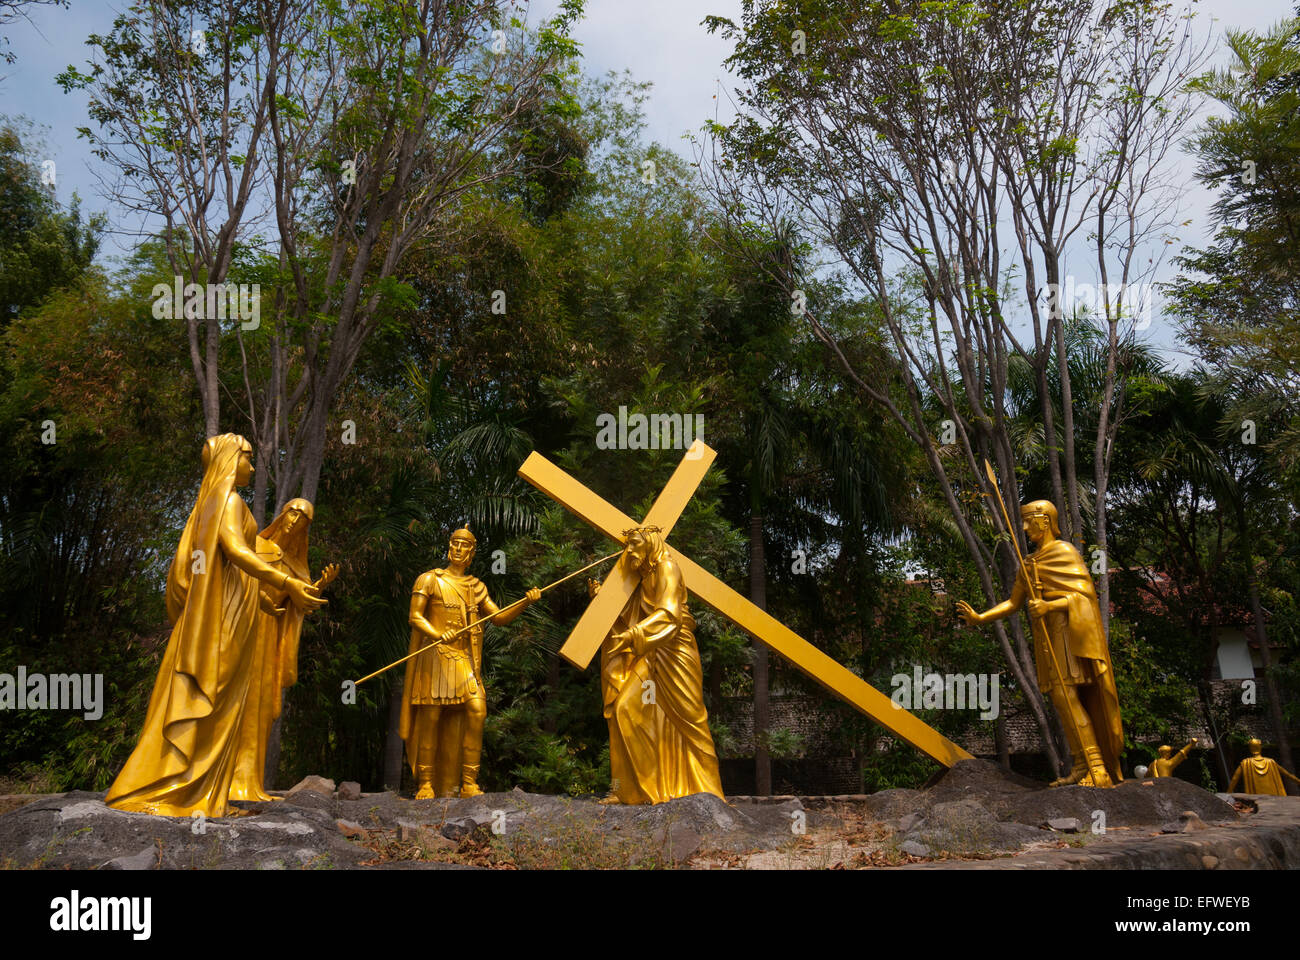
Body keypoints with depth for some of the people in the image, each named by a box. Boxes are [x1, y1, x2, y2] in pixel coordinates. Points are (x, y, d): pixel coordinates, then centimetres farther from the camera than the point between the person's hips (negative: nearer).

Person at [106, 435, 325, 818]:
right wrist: (287, 583, -30)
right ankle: (157, 795, -7)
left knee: (202, 708, 7)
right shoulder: (229, 500, -8)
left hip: (210, 615, 10)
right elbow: (235, 549, -24)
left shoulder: (210, 503, 20)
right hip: (225, 617, -10)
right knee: (209, 709, -8)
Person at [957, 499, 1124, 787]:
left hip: (1068, 632, -8)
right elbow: (1014, 603, 23)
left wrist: (1050, 606, -24)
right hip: (1047, 637, 8)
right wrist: (980, 618, 12)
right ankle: (1082, 767, 7)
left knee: (1065, 694, -15)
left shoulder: (1064, 552, -3)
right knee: (1064, 698, 4)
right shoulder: (1029, 563, 20)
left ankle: (1098, 770, -14)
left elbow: (1085, 593, -11)